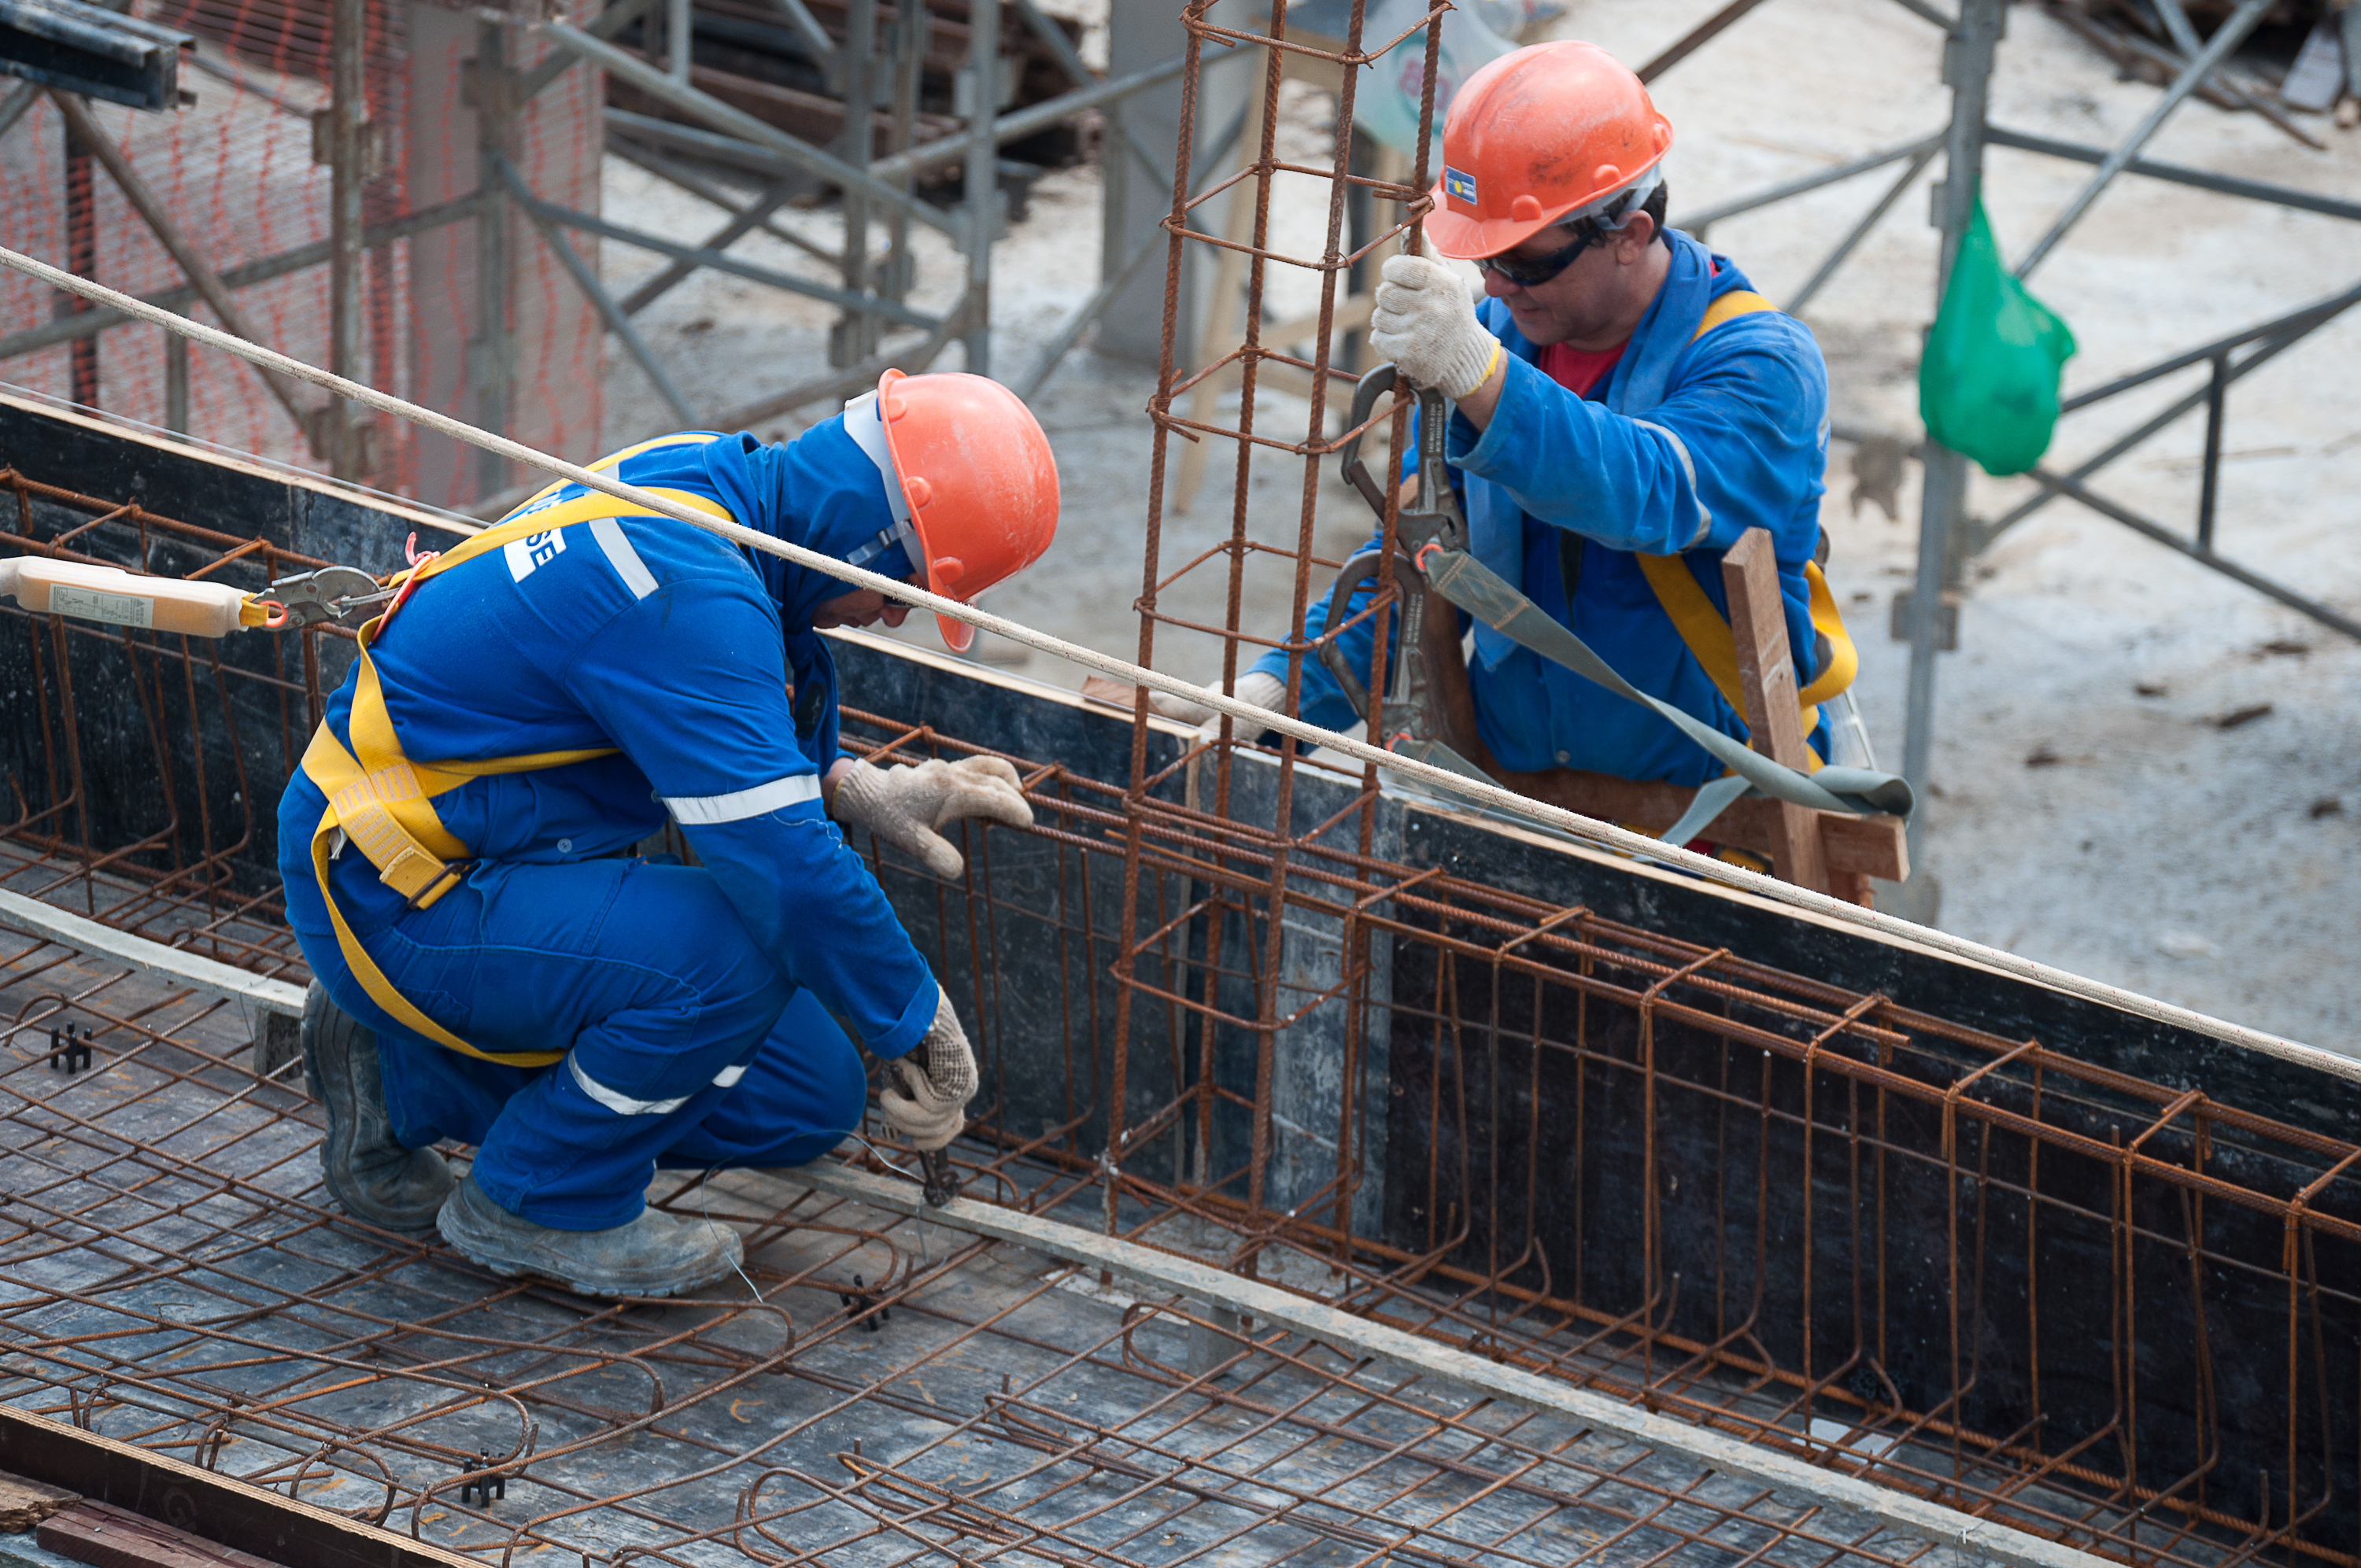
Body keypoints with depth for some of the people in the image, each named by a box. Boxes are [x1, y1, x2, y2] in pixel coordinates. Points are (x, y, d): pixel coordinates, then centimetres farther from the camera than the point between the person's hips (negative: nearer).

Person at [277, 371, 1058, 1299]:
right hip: (388, 900, -10)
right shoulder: (688, 593, -29)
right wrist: (917, 1021, -17)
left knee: (810, 1101, 6)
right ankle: (540, 1204, -6)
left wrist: (853, 788, 3)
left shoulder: (705, 482, 1)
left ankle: (408, 1086, 15)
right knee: (742, 951, -30)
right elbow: (782, 866, -30)